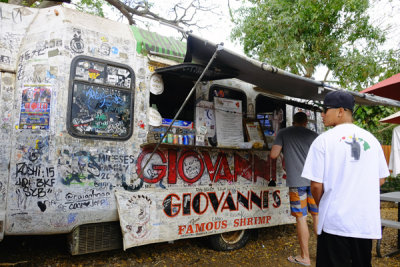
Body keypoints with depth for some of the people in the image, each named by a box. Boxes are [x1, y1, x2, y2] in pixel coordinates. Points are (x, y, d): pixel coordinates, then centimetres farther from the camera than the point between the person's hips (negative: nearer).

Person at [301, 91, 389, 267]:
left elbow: (316, 185, -12)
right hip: (367, 222, 5)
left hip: (334, 220, -5)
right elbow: (381, 180, 12)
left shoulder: (323, 140, -10)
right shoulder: (371, 139, 4)